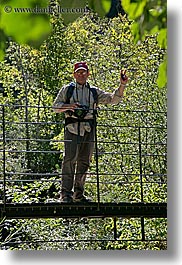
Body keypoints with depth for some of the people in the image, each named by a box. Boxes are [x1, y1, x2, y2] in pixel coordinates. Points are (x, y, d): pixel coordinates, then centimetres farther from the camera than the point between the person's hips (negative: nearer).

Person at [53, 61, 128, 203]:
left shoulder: (94, 91, 18)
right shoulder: (67, 89, 12)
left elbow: (114, 99, 14)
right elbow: (56, 106, 8)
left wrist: (122, 85, 0)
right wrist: (68, 106, -11)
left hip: (88, 130, 4)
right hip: (72, 128, -4)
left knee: (84, 162, 4)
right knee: (70, 160, -14)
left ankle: (79, 193, 11)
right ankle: (66, 193, -16)